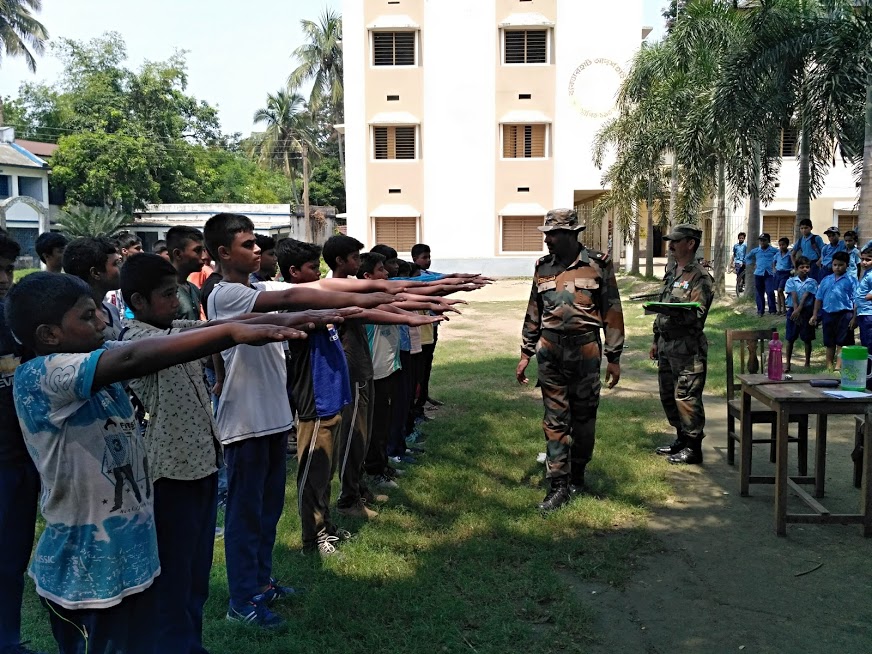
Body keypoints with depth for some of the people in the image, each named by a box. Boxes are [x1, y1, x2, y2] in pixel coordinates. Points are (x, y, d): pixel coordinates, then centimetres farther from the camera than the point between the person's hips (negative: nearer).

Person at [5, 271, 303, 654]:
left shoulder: (99, 358, 5)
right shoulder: (37, 376, -21)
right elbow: (133, 359, -35)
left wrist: (251, 323, -14)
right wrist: (233, 332, -41)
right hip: (87, 573, -8)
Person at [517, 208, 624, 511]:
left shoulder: (598, 264, -3)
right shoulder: (543, 268, 8)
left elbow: (612, 312, -1)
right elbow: (533, 314, 15)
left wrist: (614, 358, -2)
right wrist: (525, 355, 13)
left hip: (585, 349, -2)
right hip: (550, 350, 3)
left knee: (583, 417, 9)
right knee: (555, 419, 2)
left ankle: (577, 476, 27)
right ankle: (558, 485, 6)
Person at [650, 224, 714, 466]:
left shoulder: (699, 277, -12)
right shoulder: (672, 272, 16)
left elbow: (698, 314, -18)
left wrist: (672, 312, -34)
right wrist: (656, 340, 21)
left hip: (687, 348, -9)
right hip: (667, 346, 9)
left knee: (686, 398, -5)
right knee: (668, 396, 16)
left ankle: (693, 448, 6)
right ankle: (682, 438, 30)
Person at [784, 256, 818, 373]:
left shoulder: (812, 282, 0)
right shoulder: (791, 281, 1)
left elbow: (805, 296, -11)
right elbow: (794, 296, -9)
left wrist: (799, 310, -21)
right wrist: (795, 310, -19)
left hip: (806, 311, 0)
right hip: (793, 310, 0)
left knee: (807, 339, 6)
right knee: (790, 339, 2)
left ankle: (807, 363, 17)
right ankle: (787, 364, 6)